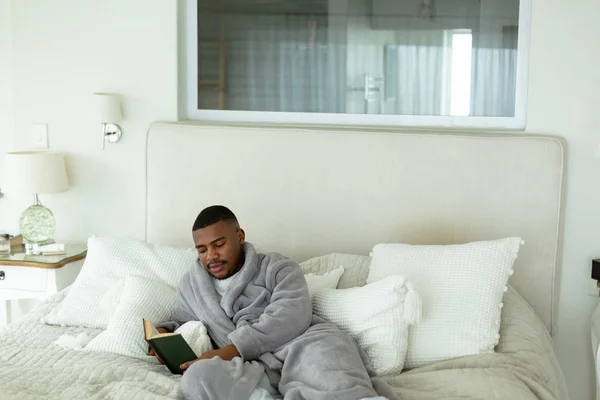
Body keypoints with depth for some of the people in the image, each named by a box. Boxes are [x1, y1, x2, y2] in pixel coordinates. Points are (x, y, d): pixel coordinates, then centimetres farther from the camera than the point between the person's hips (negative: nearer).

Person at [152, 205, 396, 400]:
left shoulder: (276, 267, 13)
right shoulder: (191, 284, 28)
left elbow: (291, 316, -4)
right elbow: (181, 323, 41)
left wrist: (231, 350, -14)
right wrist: (164, 334, 14)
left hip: (299, 343, -2)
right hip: (249, 367, 2)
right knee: (199, 376, -34)